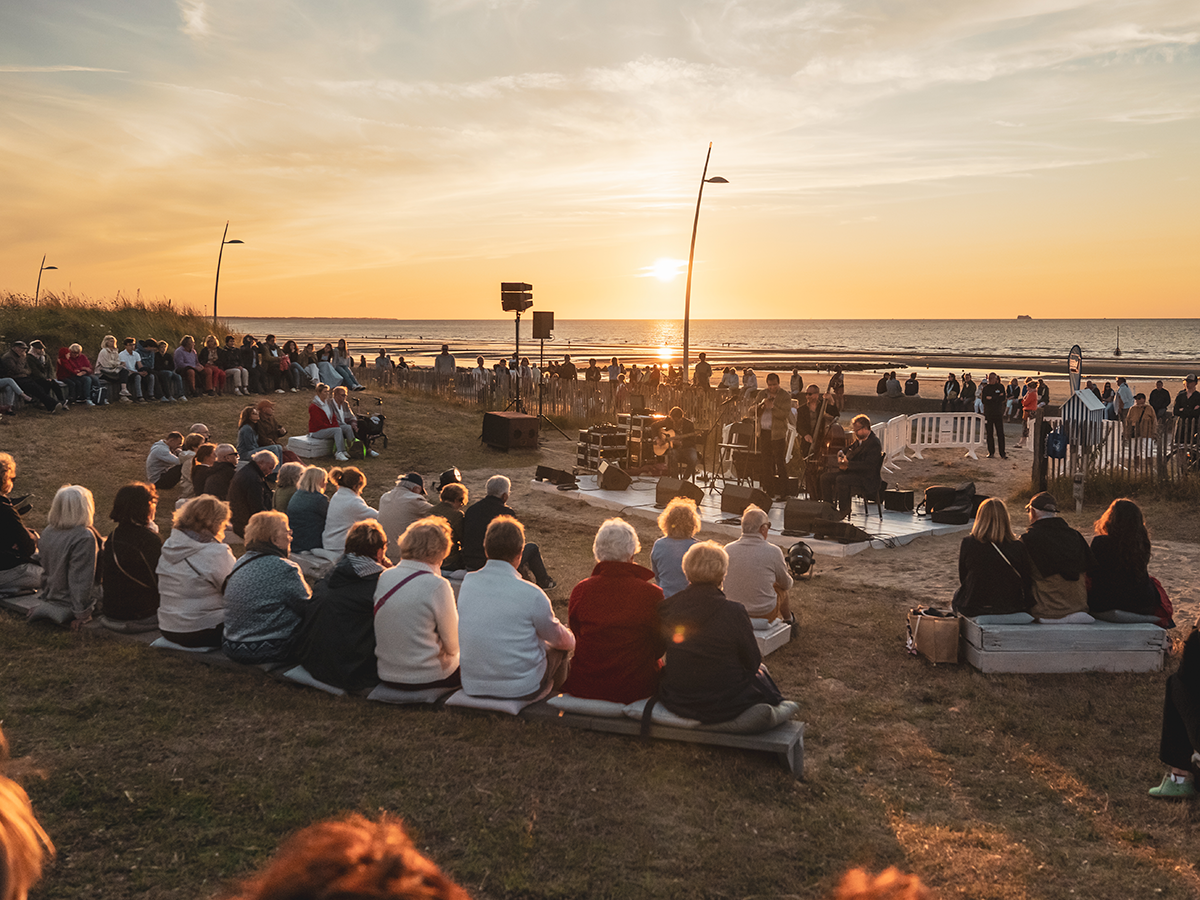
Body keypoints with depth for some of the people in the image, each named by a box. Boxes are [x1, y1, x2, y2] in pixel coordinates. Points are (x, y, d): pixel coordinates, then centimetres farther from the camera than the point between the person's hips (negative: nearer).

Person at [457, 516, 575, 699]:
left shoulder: (466, 583, -6)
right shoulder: (531, 594, -21)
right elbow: (562, 640, -3)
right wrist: (571, 639, 23)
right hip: (521, 689, -5)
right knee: (562, 645, 24)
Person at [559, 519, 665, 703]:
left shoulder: (581, 590, -11)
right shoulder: (651, 594, -16)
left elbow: (575, 634, 6)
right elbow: (660, 644, -2)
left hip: (583, 687, 2)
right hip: (633, 688, -2)